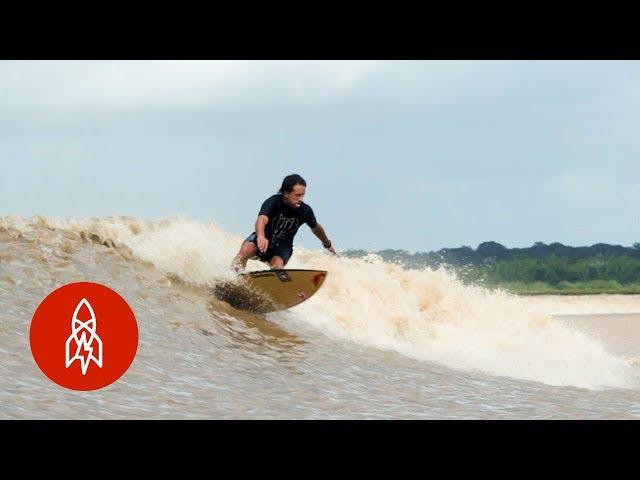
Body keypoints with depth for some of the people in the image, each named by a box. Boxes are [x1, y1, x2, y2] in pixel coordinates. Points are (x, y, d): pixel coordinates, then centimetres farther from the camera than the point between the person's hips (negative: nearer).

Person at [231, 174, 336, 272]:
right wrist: (261, 236, -67)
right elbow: (262, 219, -44)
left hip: (282, 247, 2)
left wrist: (328, 245, 27)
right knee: (246, 250, -32)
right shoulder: (273, 202, -24)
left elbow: (316, 227, 9)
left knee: (277, 265, -30)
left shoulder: (305, 211, -13)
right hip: (264, 239, -2)